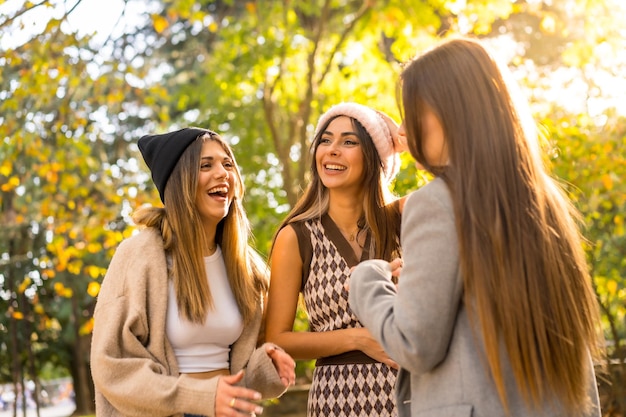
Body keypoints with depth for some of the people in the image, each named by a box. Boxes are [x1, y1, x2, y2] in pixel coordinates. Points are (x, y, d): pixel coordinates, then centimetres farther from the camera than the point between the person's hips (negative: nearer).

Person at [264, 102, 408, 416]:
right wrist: (359, 338, -14)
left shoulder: (399, 219, 2)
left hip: (407, 388, 2)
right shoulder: (296, 237, -4)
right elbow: (277, 340, -4)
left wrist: (407, 139, -9)